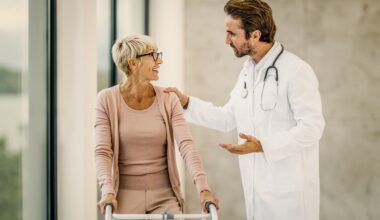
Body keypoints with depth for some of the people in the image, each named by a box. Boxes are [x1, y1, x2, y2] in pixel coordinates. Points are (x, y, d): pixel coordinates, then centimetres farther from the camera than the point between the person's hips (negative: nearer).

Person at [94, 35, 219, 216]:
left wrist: (203, 188, -22)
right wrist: (108, 191, -24)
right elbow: (102, 151, -9)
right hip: (126, 196, -1)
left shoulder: (168, 100, 1)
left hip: (164, 196, 1)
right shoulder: (107, 100, -4)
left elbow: (186, 145, -10)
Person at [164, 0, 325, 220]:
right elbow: (227, 118, 19)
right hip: (258, 189, 8)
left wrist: (263, 146, -29)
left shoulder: (296, 71, -15)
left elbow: (312, 128, -20)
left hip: (290, 190, -8)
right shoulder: (248, 70, 12)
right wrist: (187, 103, 9)